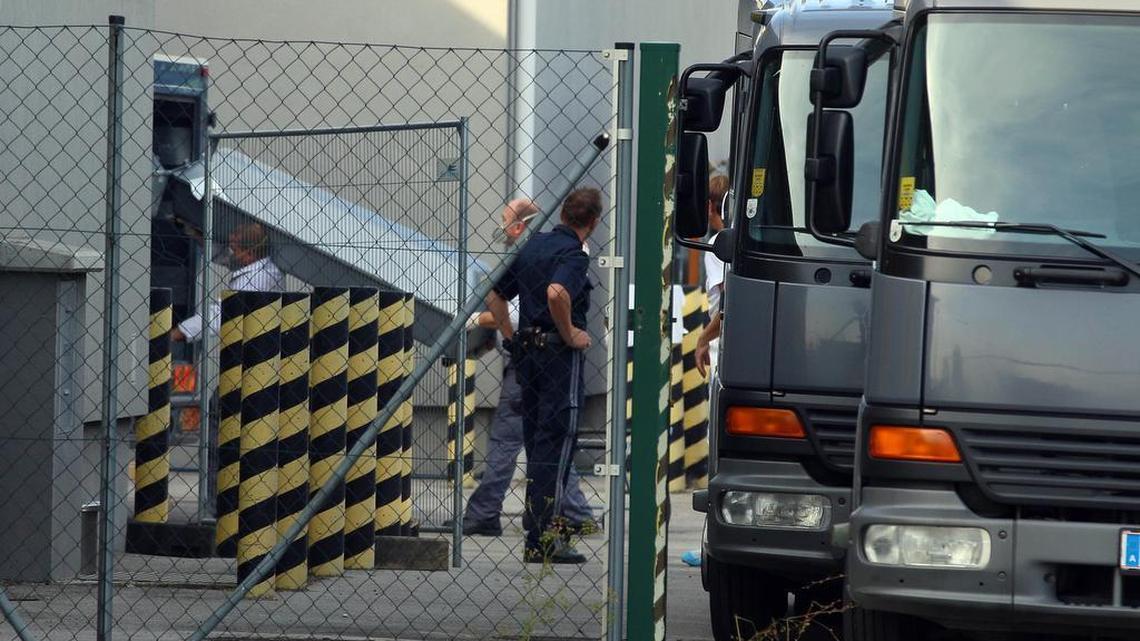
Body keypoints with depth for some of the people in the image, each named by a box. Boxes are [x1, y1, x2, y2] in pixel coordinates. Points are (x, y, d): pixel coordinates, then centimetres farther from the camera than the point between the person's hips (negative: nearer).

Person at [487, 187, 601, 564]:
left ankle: (540, 525, 20)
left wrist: (513, 339, 17)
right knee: (555, 444, -6)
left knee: (537, 441, 15)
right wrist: (570, 334, -19)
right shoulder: (573, 254, -13)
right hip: (560, 354, -8)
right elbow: (556, 293, -33)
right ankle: (541, 542, -10)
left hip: (528, 351, 8)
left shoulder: (531, 246, 12)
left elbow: (495, 297, 18)